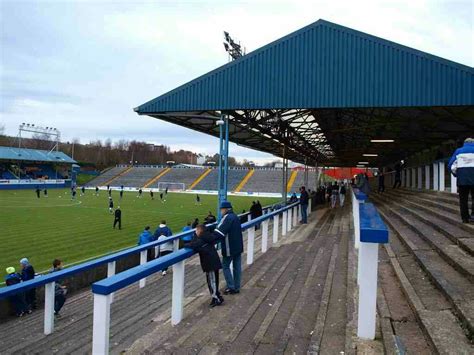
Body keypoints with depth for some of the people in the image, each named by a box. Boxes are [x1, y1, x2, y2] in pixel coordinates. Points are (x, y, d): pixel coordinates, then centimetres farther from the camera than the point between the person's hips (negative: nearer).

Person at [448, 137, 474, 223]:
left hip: (461, 179, 2)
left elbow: (451, 166, 6)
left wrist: (456, 175, 18)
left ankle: (465, 218, 10)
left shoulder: (458, 151, 9)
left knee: (463, 199, 8)